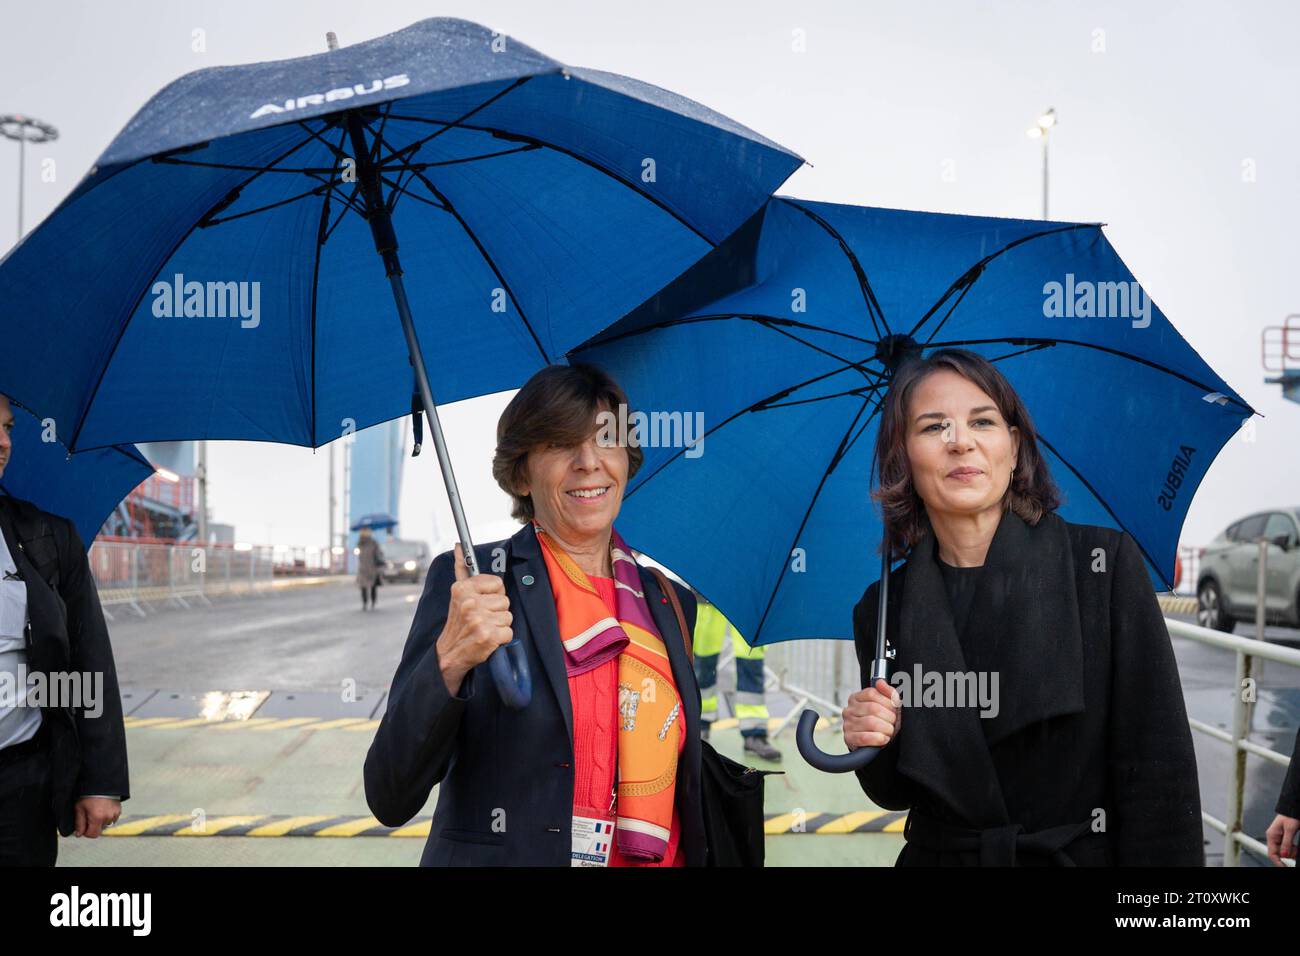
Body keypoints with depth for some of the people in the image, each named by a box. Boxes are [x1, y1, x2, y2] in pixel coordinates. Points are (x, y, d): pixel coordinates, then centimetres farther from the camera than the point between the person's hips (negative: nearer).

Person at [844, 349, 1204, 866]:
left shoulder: (1106, 565, -12)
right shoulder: (882, 610, -5)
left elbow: (1159, 770, -13)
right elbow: (897, 793, 3)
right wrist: (877, 746, -16)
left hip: (1082, 853, -2)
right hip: (939, 854, 2)